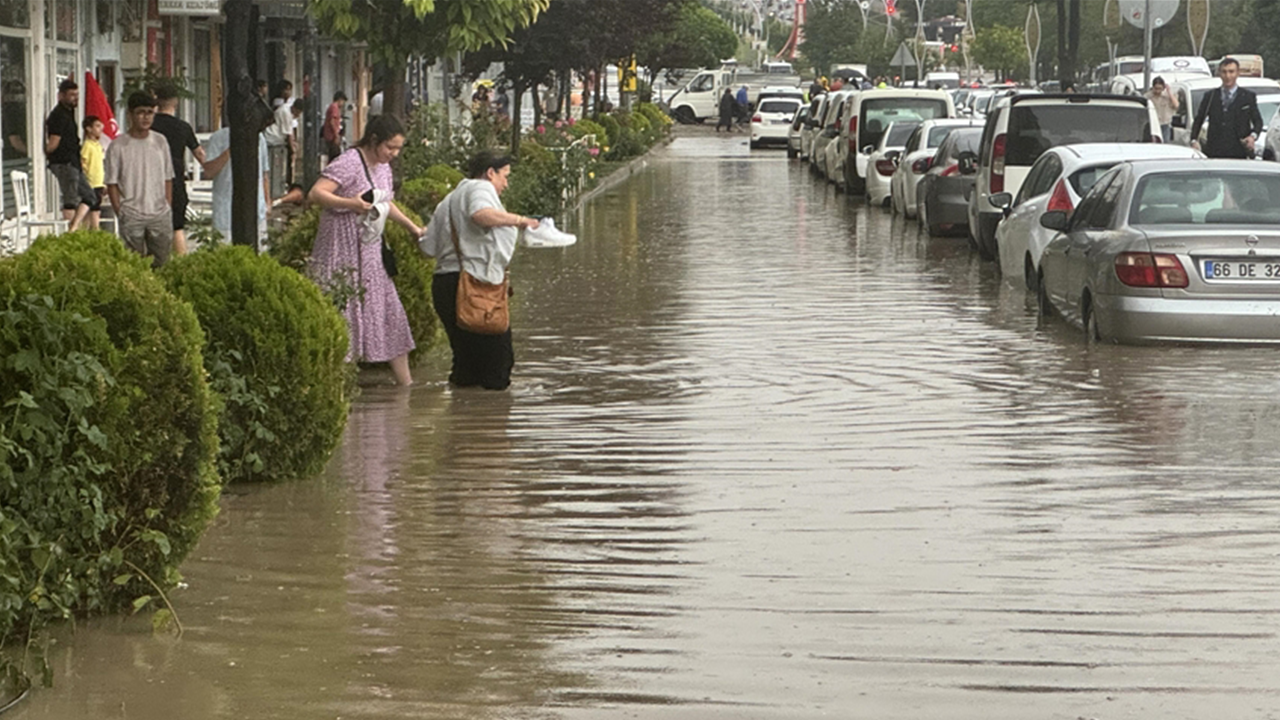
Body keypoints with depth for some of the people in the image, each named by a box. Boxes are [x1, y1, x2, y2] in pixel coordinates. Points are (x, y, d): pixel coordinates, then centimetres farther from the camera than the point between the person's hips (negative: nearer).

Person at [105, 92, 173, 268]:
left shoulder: (160, 141, 8)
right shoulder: (118, 146, -3)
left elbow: (168, 179, 13)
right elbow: (112, 184, -1)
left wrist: (167, 209, 6)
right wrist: (120, 214, -8)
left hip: (160, 214, 3)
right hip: (132, 217, -3)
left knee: (162, 262, 3)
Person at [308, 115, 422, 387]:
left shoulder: (383, 167, 12)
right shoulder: (348, 163, -16)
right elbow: (316, 194, -25)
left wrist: (411, 227, 31)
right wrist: (351, 203, -34)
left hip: (370, 252, 9)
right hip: (343, 250, -9)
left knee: (390, 311, 7)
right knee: (341, 313, -7)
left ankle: (405, 382, 11)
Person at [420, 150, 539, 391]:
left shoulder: (447, 201, 25)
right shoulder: (481, 188, -1)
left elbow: (429, 247, 19)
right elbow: (482, 214, -25)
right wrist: (519, 220, -14)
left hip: (442, 282, 9)